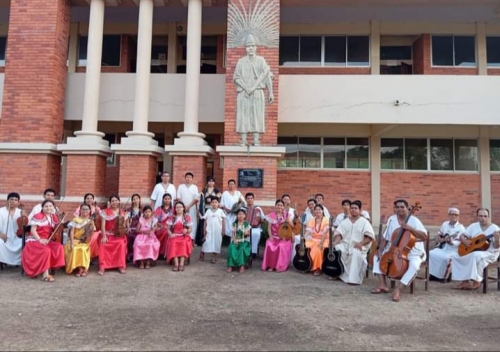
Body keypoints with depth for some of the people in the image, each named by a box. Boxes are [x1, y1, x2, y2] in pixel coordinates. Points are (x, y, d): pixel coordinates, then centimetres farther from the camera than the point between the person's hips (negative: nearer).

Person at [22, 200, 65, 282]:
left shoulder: (54, 217, 9)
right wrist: (40, 239, -25)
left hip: (47, 241, 6)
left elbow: (55, 231, 15)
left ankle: (50, 267, -14)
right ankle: (45, 275, -28)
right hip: (35, 240, -6)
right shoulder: (38, 216, -8)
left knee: (59, 247, -21)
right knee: (46, 250, -33)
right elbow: (33, 230, -14)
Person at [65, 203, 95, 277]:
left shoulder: (91, 221, 10)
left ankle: (82, 268, -23)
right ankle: (82, 268, -24)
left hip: (85, 242, 0)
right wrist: (72, 242, -18)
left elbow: (91, 235, 3)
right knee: (74, 249, -33)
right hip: (75, 240, 0)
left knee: (83, 249, -34)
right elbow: (72, 232, -4)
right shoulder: (76, 219, 7)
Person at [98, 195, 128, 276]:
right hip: (108, 234, -1)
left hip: (119, 235, 1)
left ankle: (121, 266, -20)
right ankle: (102, 267, -25)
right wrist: (104, 236, -19)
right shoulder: (105, 212, 3)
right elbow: (103, 225, -6)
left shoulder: (122, 213, 9)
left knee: (121, 243, -30)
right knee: (103, 244, -31)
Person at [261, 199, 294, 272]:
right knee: (269, 245, -29)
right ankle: (271, 265, -15)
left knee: (281, 246, -33)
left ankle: (280, 266, -16)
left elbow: (292, 226, -3)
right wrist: (270, 236, -9)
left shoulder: (287, 214, 4)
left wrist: (288, 221, -21)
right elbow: (269, 227, 4)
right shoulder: (271, 215, 7)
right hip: (274, 236, 1)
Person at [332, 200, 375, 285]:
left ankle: (354, 278, -30)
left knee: (356, 253, -37)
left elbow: (370, 236, -6)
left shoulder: (364, 222, 4)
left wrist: (361, 243, -23)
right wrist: (334, 243, -14)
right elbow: (339, 234, 6)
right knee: (335, 249, -25)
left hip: (358, 247, -4)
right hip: (345, 245, 4)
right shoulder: (345, 221, 15)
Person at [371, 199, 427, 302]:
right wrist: (380, 250, -6)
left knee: (414, 265, -35)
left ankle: (398, 289, -31)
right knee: (377, 256, -6)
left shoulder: (414, 220, -11)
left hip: (413, 253, -5)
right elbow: (385, 238, 6)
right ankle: (383, 284, -12)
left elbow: (424, 237, -20)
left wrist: (410, 228, -30)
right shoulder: (391, 219, 1)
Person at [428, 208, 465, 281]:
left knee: (446, 258, -34)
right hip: (442, 248, 5)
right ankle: (434, 274, -5)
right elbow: (438, 236, 17)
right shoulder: (445, 224, 11)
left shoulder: (461, 228, -6)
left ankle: (444, 276, -11)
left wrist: (451, 241, -30)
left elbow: (461, 243, -15)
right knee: (431, 254, -20)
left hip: (453, 250, -5)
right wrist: (443, 239, -4)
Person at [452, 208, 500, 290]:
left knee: (476, 255, -39)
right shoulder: (473, 226, 7)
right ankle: (465, 281, -9)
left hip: (489, 253, -6)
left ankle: (477, 281, -26)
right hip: (471, 251, 6)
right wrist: (465, 241, -13)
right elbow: (462, 236, 9)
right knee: (456, 257, -13)